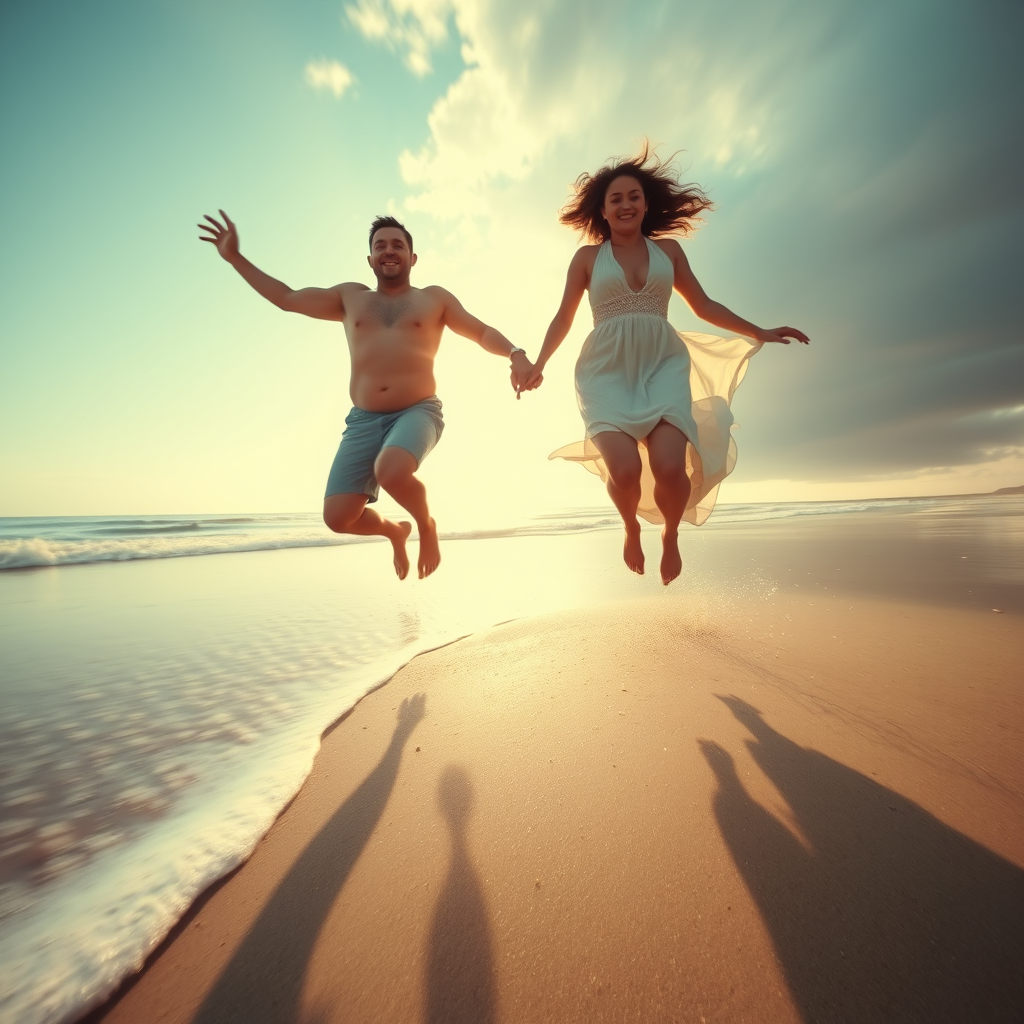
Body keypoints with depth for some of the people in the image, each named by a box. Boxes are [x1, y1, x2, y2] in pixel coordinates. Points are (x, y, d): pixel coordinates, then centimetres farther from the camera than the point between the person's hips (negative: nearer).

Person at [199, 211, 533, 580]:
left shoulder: (434, 298, 16)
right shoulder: (350, 298, 21)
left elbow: (482, 332, 11)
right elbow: (287, 298, 27)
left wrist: (516, 354, -7)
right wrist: (235, 257, 27)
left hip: (418, 412, -3)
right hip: (364, 421, 4)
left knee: (391, 472, -37)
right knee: (338, 517, -8)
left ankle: (427, 524, -4)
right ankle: (395, 530, 24)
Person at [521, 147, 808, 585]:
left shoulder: (668, 249, 20)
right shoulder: (587, 257, 15)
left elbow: (704, 306, 22)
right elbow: (563, 319, 13)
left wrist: (760, 333, 19)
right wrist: (538, 364, -2)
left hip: (663, 365, 2)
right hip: (608, 371, -1)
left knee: (670, 468, -22)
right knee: (625, 470, -25)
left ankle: (671, 535, 12)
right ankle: (631, 529, 11)